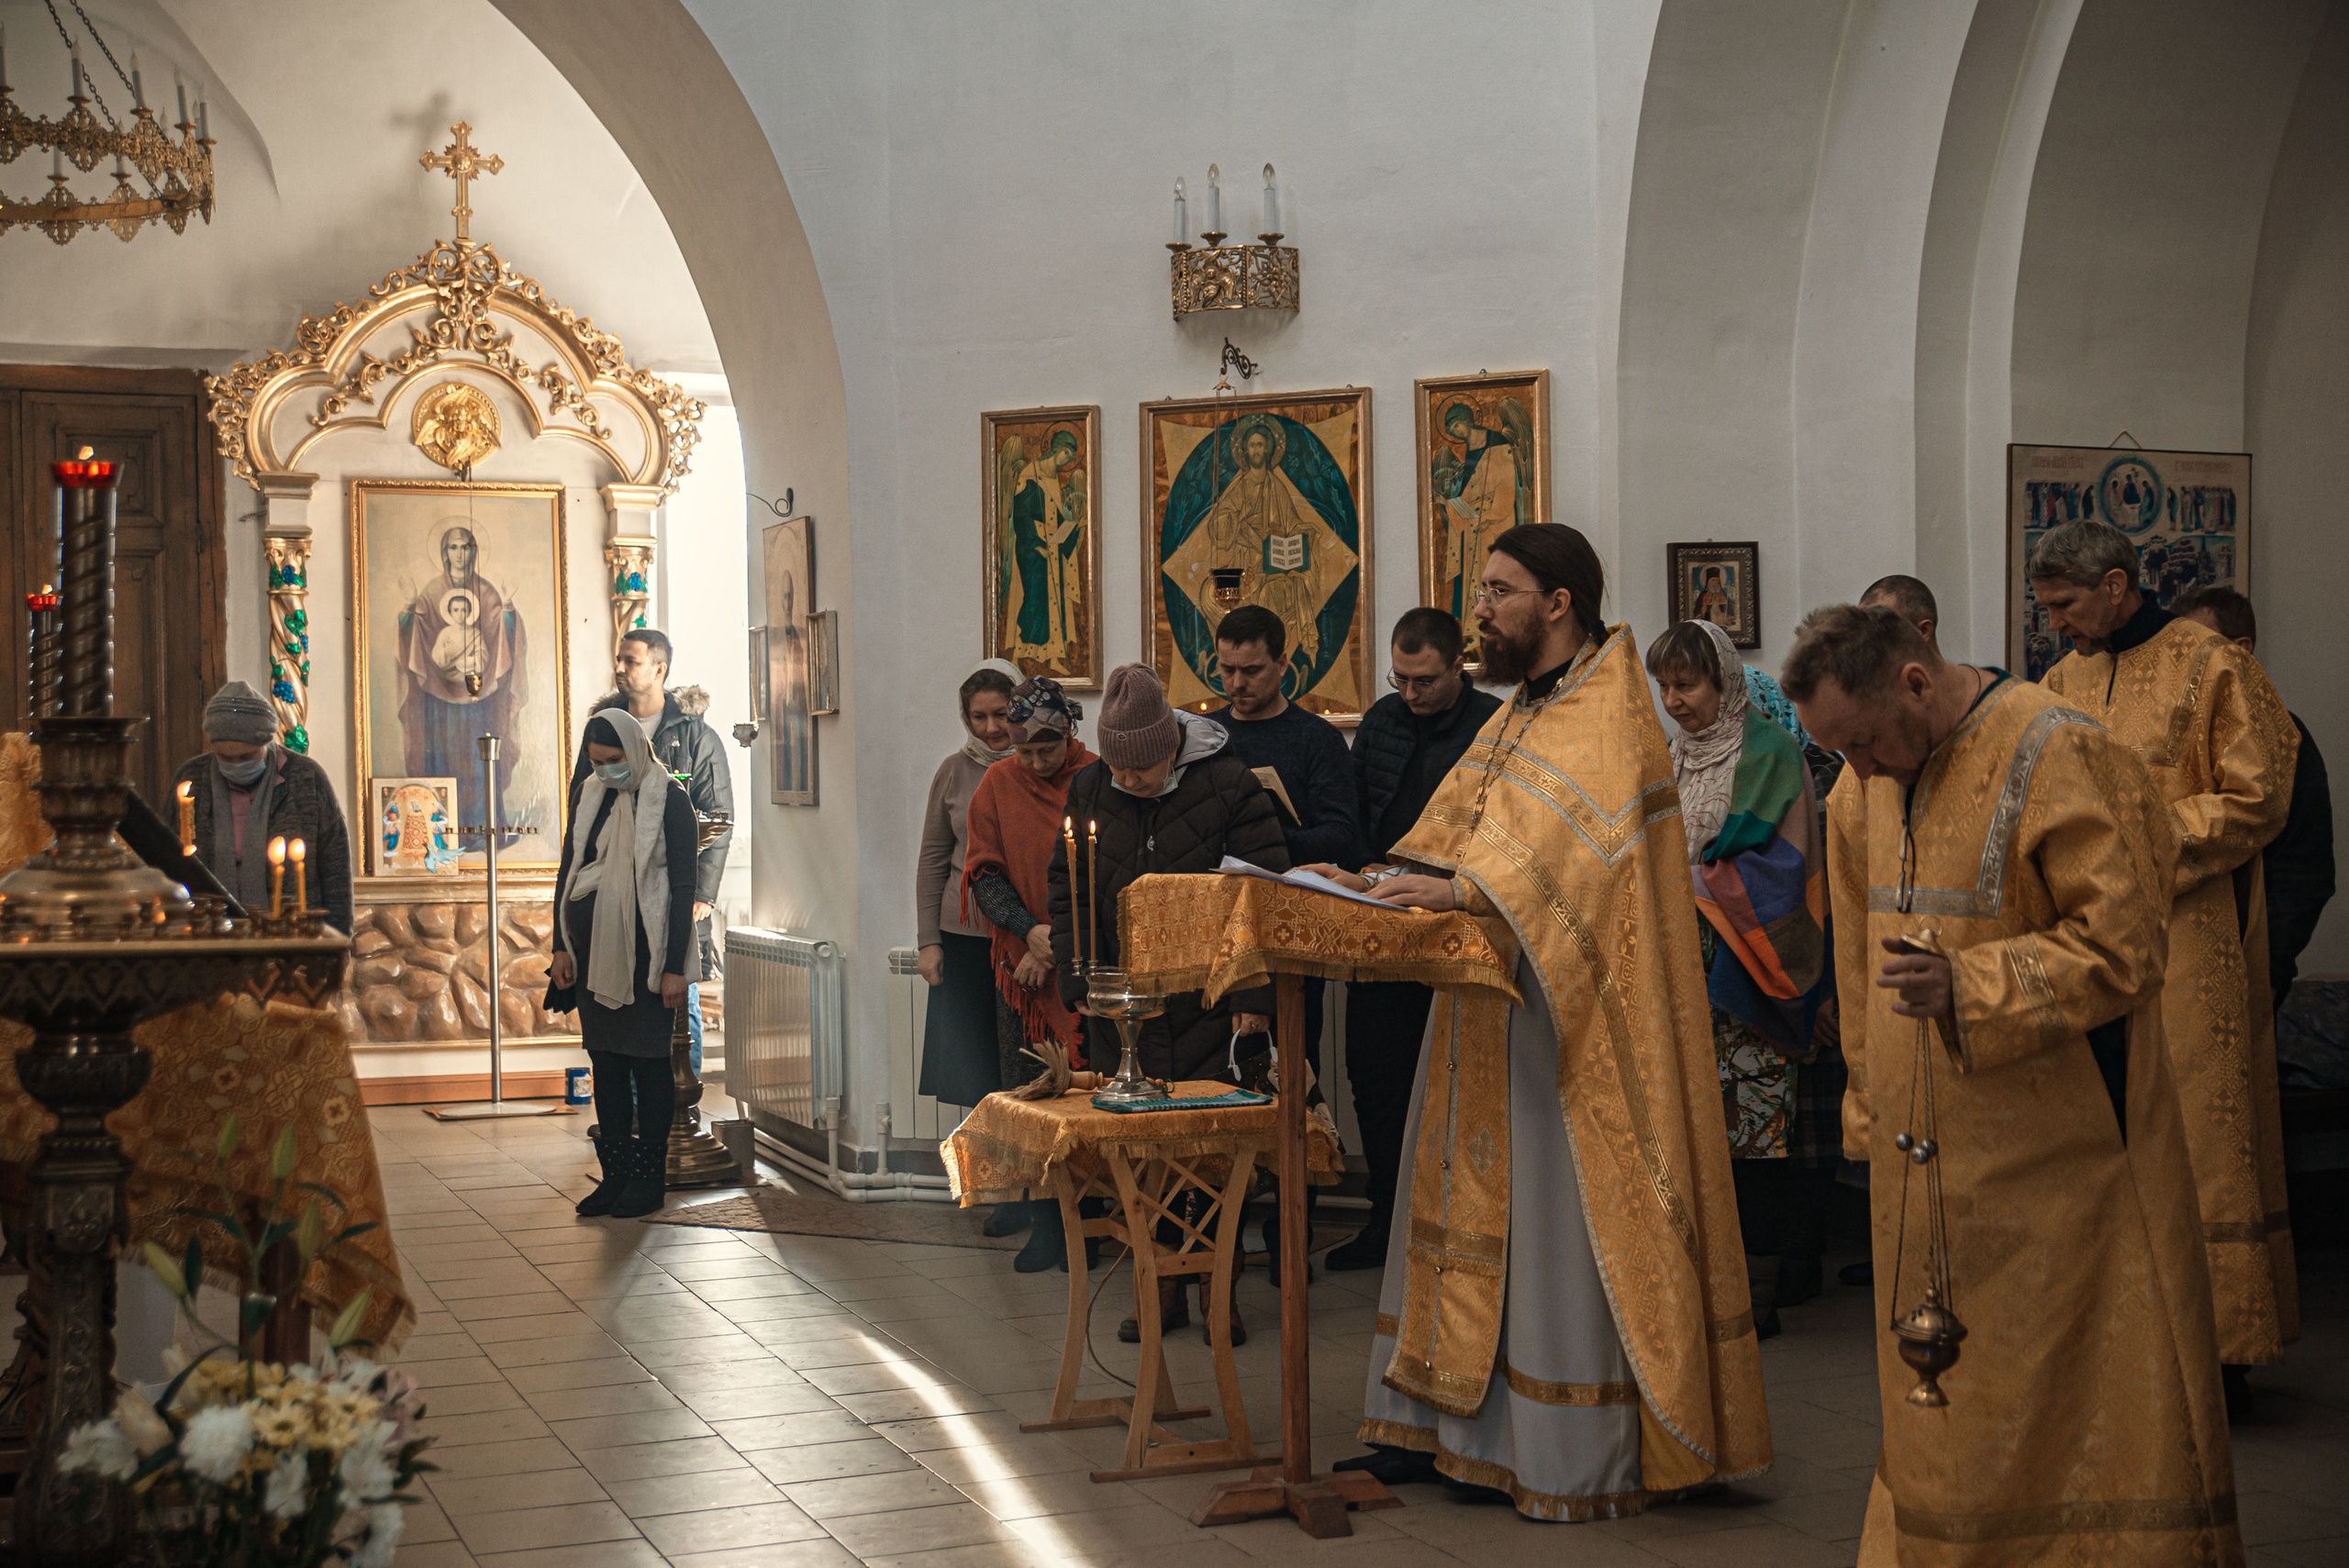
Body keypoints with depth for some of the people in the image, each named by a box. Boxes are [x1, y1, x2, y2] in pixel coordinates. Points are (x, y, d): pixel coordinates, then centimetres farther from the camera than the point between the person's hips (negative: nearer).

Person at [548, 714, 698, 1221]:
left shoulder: (668, 800, -8)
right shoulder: (585, 793, 8)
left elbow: (683, 887, -9)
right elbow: (568, 870, 15)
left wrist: (674, 967, -12)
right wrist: (561, 947, 9)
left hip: (645, 952, -5)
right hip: (592, 951, 5)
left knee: (648, 1064, 1)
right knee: (605, 1063, 8)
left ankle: (649, 1178, 9)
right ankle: (615, 1174, 15)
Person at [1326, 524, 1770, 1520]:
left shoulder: (1608, 716, -12)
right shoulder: (1520, 715, 18)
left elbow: (1577, 846, -26)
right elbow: (1459, 831, 15)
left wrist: (1463, 890, -33)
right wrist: (1393, 881, -1)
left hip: (1568, 1008, -9)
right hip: (1491, 1005, 9)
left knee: (1563, 1212, -6)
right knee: (1473, 1200, 11)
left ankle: (1588, 1451, 2)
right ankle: (1452, 1419, 18)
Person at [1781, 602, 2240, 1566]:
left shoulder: (2059, 760, -15)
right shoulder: (1865, 790, 8)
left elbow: (2122, 945, -17)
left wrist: (1969, 987, -28)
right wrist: (1874, 1117, 17)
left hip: (2056, 1156, -6)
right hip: (1927, 1159, 7)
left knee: (2083, 1396, 1)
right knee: (1942, 1399, 12)